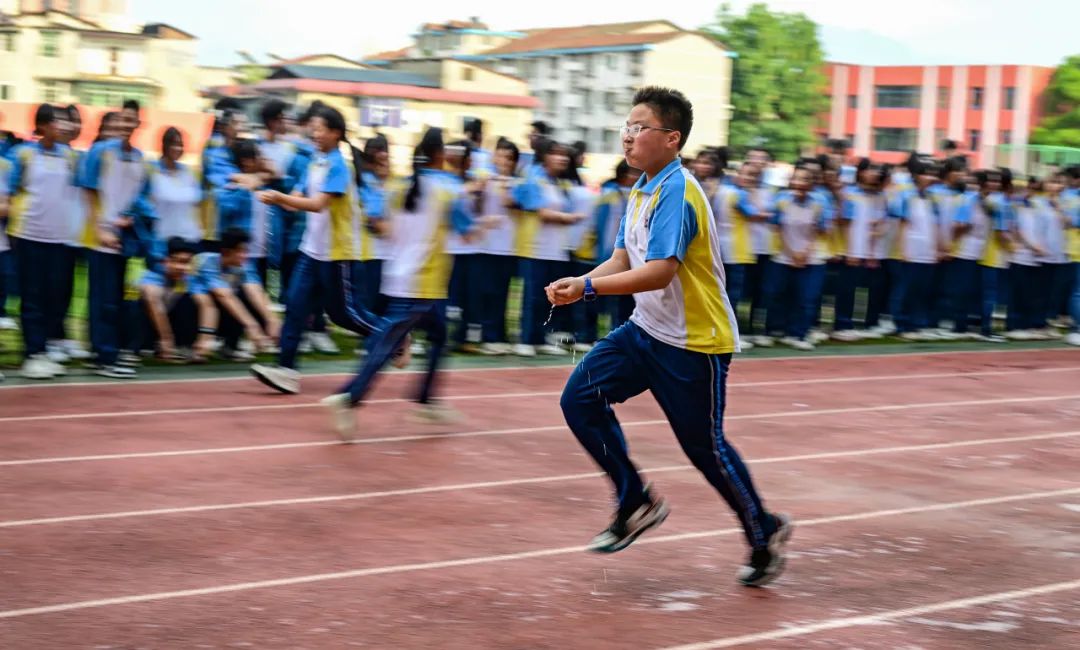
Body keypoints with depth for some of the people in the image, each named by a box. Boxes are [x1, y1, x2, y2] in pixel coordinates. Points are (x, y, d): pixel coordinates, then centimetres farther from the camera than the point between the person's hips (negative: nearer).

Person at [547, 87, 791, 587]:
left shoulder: (677, 192, -21)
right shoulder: (642, 191, 9)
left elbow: (660, 271, -30)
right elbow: (623, 260, 12)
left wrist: (588, 287, -29)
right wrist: (577, 286, -6)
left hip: (693, 342, -9)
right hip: (646, 330, 9)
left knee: (705, 447, 2)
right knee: (580, 399, -3)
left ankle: (764, 533, 24)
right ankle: (637, 503, 10)